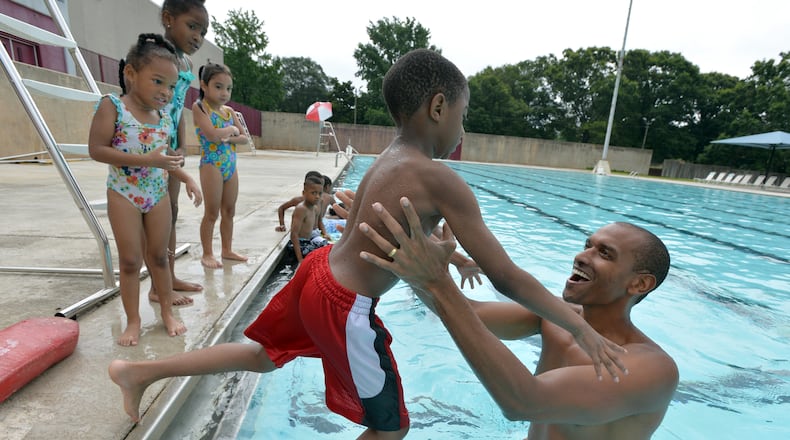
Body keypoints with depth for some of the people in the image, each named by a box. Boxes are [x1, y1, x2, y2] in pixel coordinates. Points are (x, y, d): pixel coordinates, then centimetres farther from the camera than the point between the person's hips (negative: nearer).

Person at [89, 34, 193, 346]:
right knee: (130, 260, 3)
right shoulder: (112, 106, -11)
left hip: (158, 194, 4)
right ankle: (133, 320, 18)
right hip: (124, 194, -4)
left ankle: (167, 312, 23)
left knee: (159, 256, 11)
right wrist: (148, 160, -26)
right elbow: (96, 150, -19)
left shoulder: (165, 118, 4)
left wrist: (185, 175, 3)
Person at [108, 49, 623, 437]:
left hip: (318, 269, 9)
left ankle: (138, 370, 40)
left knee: (264, 356, 32)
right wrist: (583, 328, -7)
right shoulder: (440, 179, -20)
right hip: (344, 307, -8)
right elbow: (507, 277, -18)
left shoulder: (385, 161, 6)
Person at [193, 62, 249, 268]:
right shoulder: (199, 107, -8)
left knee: (229, 211, 12)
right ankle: (207, 253, 14)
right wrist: (232, 129, -6)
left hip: (231, 165, 7)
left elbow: (245, 138, 10)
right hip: (212, 165, -6)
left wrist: (229, 138, -9)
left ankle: (227, 249, 25)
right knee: (212, 213, 1)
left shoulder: (229, 111, 11)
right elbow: (212, 135, -22)